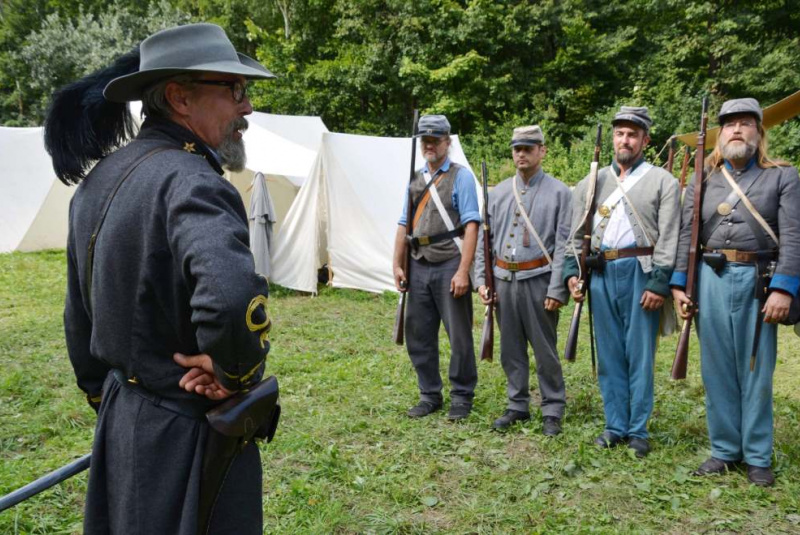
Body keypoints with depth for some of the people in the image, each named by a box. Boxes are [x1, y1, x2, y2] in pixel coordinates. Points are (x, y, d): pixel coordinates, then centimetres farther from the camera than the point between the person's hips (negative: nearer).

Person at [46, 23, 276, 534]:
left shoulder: (98, 181, 5)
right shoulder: (189, 181, -23)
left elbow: (79, 318, 13)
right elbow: (233, 299, -43)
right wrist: (235, 373, -23)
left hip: (121, 423, 9)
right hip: (187, 435, -8)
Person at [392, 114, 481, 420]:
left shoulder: (461, 176, -3)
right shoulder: (415, 180, 14)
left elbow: (470, 226, -11)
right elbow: (403, 225, 17)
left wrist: (463, 271, -18)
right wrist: (398, 265, 9)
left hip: (449, 266, -6)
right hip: (419, 268, 6)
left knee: (459, 335, 4)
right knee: (418, 336, 10)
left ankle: (461, 397, 19)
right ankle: (430, 396, 24)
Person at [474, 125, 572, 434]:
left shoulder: (559, 193, -2)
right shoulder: (497, 193, 9)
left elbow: (564, 244, -7)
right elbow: (484, 239, 10)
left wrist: (557, 290, -13)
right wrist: (481, 280, 3)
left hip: (539, 281, -4)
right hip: (504, 280, 4)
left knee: (545, 350, 4)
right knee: (511, 349, 12)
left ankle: (552, 411, 18)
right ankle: (517, 406, 26)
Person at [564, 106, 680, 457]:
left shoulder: (662, 182, 2)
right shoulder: (592, 182, 13)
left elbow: (668, 238, -5)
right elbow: (576, 233, 14)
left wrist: (659, 283, -13)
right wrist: (572, 272, 4)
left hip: (639, 272, -4)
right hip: (601, 273, 4)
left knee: (639, 355, 2)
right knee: (609, 355, 9)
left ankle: (638, 431, 14)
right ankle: (615, 426, 20)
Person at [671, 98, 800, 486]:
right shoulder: (702, 179, 11)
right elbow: (686, 234, 8)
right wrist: (678, 283, 0)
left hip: (758, 280, -2)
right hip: (710, 280, 2)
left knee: (756, 372, 5)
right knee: (716, 370, 8)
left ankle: (757, 457, 17)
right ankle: (724, 450, 20)